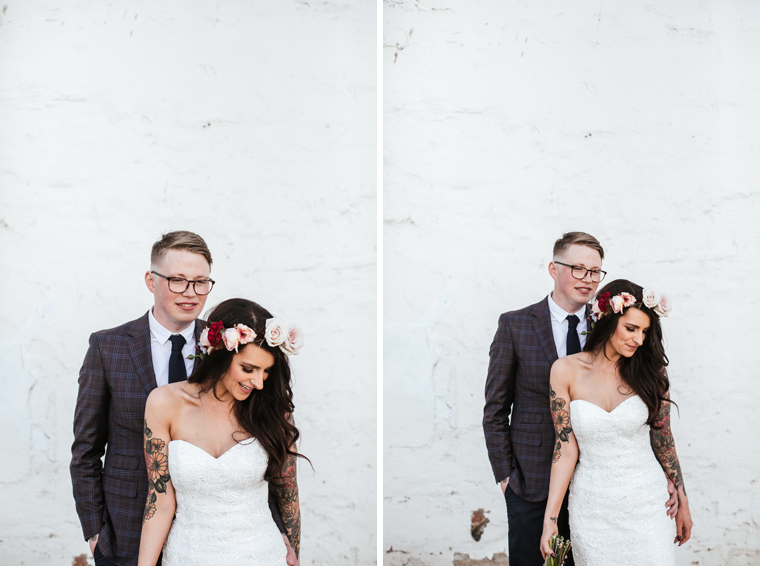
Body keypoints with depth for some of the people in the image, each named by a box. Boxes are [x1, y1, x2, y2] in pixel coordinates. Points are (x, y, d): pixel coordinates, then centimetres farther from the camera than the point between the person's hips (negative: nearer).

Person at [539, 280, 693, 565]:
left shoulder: (650, 370, -3)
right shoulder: (566, 371, -7)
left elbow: (663, 438, 5)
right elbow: (566, 447, -6)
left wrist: (682, 503, 10)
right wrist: (550, 519, -9)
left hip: (647, 503, 1)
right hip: (592, 507, -1)